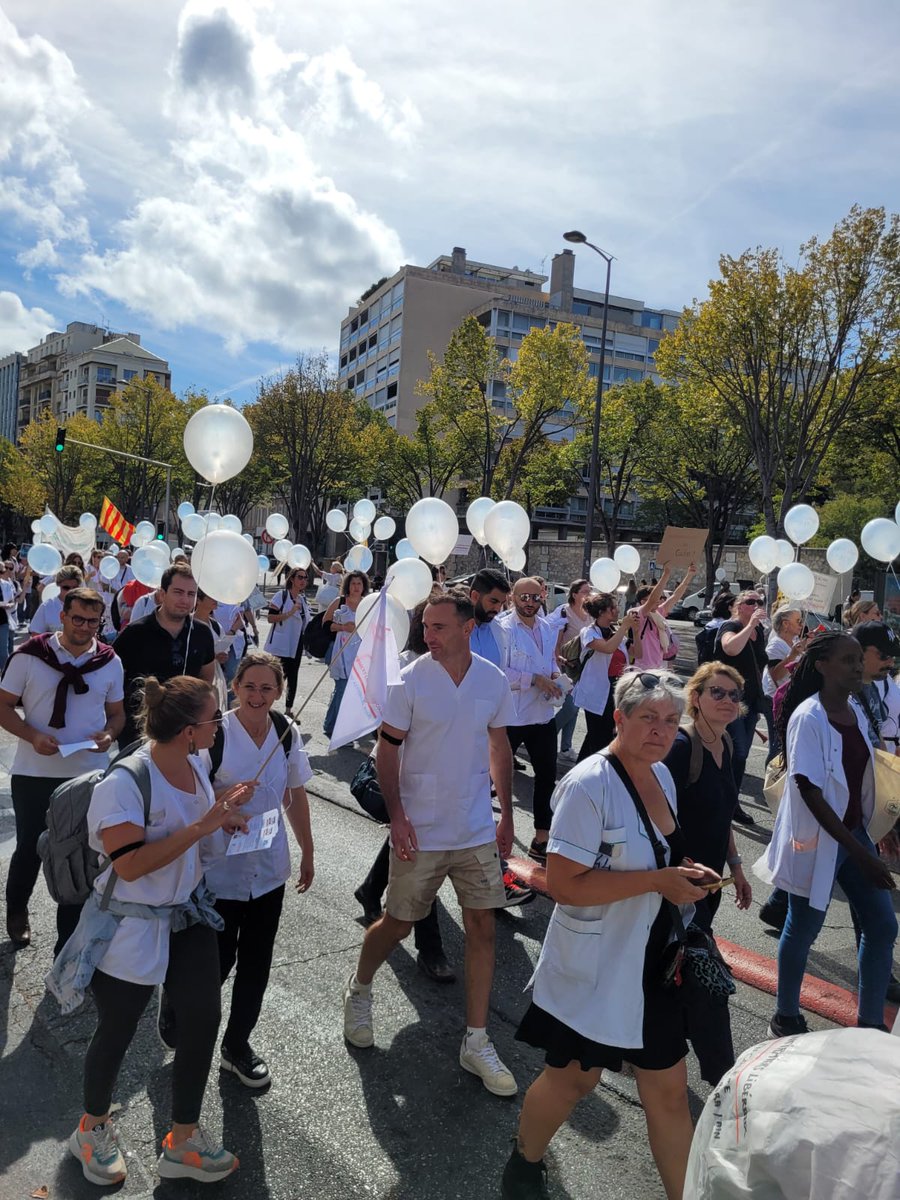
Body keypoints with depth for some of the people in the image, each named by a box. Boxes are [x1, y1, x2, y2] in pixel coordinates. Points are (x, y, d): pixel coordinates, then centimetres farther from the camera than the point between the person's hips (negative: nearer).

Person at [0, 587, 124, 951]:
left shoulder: (110, 663, 1)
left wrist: (109, 734, -12)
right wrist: (33, 736, -18)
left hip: (90, 774, 2)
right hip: (34, 773, -1)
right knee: (30, 848, 14)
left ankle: (69, 936, 27)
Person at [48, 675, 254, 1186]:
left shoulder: (196, 765, -4)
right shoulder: (124, 783, -27)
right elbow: (131, 865, -30)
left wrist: (225, 814, -5)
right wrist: (202, 825, -32)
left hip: (190, 915, 6)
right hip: (131, 927, -6)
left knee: (204, 1018, 4)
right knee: (117, 1032, 14)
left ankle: (183, 1142, 26)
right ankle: (94, 1127, 45)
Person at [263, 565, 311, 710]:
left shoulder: (303, 599, 13)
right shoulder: (281, 595, -9)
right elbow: (271, 618, -17)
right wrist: (290, 613, -25)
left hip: (296, 645, 7)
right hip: (282, 644, -7)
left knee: (292, 677, 10)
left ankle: (288, 710, 19)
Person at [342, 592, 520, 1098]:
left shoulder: (494, 681, -3)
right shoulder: (411, 680, -13)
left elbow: (500, 748, 7)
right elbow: (388, 749, -8)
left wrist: (507, 814, 9)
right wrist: (396, 816, -15)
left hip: (478, 829, 3)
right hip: (421, 831, -3)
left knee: (483, 926, 6)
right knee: (398, 923, 10)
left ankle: (477, 1042, 21)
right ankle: (359, 989, 41)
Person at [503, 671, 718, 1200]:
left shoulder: (662, 777, 2)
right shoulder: (589, 785, -24)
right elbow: (564, 884, -27)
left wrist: (684, 874, -3)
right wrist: (658, 881, -27)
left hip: (652, 963, 7)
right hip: (594, 966, -6)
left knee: (670, 1090, 14)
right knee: (573, 1078, 15)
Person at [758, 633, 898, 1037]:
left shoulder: (856, 713, 3)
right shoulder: (808, 718, -20)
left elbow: (862, 776, 12)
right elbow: (810, 792, -23)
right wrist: (860, 853, -23)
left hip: (853, 833, 7)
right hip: (816, 839, -7)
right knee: (803, 928, 8)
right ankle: (785, 1017, 28)